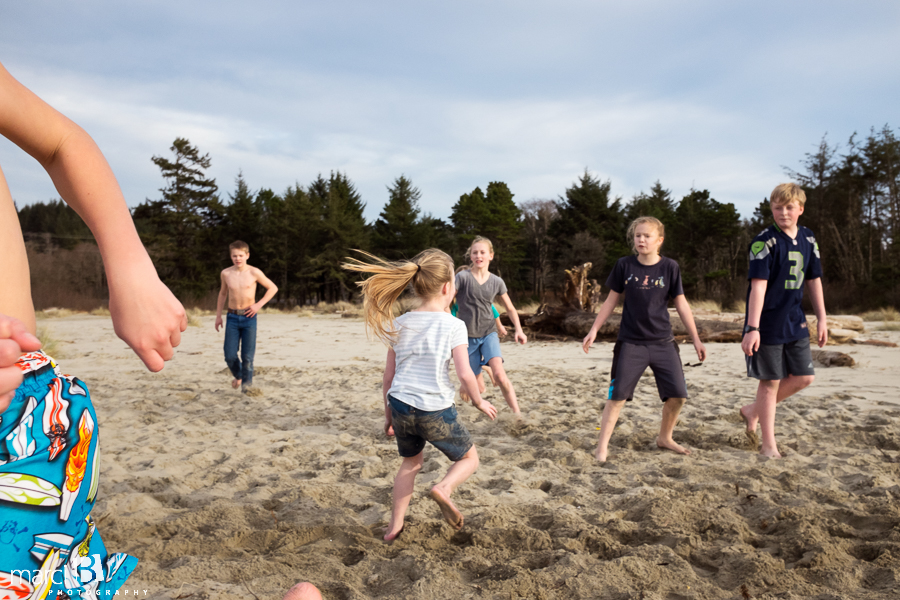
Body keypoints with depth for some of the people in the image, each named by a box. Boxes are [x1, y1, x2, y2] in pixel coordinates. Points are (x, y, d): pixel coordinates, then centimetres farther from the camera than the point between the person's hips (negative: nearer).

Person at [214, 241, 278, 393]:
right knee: (230, 355, -2)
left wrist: (259, 304, -6)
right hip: (232, 317, 2)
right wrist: (218, 315, 17)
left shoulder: (254, 272, -5)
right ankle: (238, 375, 29)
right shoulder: (226, 273, 2)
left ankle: (246, 382, 19)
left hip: (249, 317, -2)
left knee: (247, 356, -4)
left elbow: (273, 288, 4)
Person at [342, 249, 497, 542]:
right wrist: (479, 401, 5)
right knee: (469, 458, 19)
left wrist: (388, 414, 19)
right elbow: (464, 374, -13)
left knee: (411, 462, 29)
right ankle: (444, 488, -9)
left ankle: (395, 525, 27)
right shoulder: (453, 325, -9)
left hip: (401, 407, 5)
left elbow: (388, 376, 8)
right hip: (436, 411, -4)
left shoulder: (399, 325, 5)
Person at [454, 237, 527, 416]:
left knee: (499, 374, -22)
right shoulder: (462, 277, -9)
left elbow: (510, 309, 13)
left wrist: (518, 329, -1)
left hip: (488, 334, 2)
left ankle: (517, 415, -13)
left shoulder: (497, 282, 2)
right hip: (467, 336, -1)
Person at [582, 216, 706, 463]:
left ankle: (664, 438, 24)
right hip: (630, 343, -2)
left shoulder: (670, 267, -1)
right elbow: (611, 301, 6)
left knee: (678, 395, 0)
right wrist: (594, 330, 1)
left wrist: (696, 339, 4)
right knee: (617, 394, -6)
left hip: (663, 343, 2)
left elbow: (681, 305, 4)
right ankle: (602, 446, 3)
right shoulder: (624, 265, -2)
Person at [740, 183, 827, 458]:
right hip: (768, 325, -6)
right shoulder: (764, 242, -14)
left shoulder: (808, 240, 7)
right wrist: (752, 328, -24)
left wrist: (822, 319, 13)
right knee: (771, 382, 2)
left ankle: (752, 411, 26)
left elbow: (814, 281, 14)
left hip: (795, 322, 7)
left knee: (803, 377, 8)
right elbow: (758, 285, -20)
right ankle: (768, 445, 16)